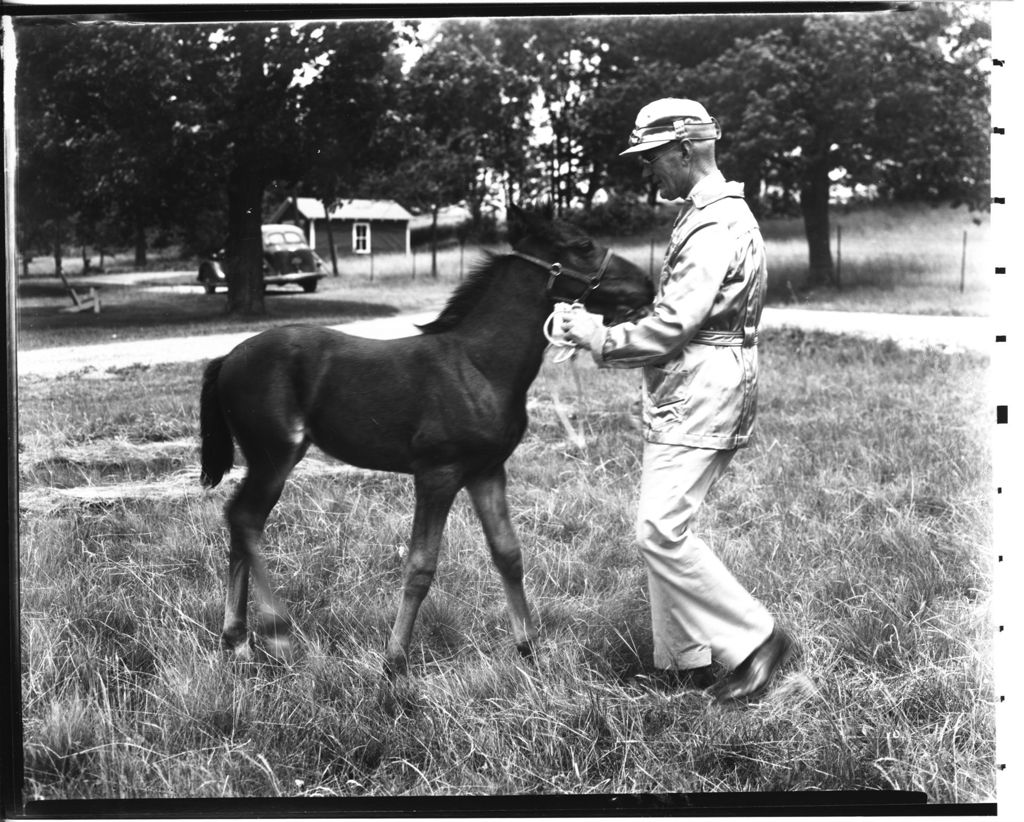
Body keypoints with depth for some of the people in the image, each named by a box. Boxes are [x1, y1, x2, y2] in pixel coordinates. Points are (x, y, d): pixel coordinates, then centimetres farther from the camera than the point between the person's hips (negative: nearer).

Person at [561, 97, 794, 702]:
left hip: (702, 401, -11)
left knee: (662, 530, -12)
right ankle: (686, 660, 19)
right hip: (684, 400, 11)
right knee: (664, 531, 12)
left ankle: (755, 639, -3)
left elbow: (672, 326, -22)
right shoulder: (706, 216, 17)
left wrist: (598, 337, -11)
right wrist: (607, 328, 11)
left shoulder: (717, 226, -17)